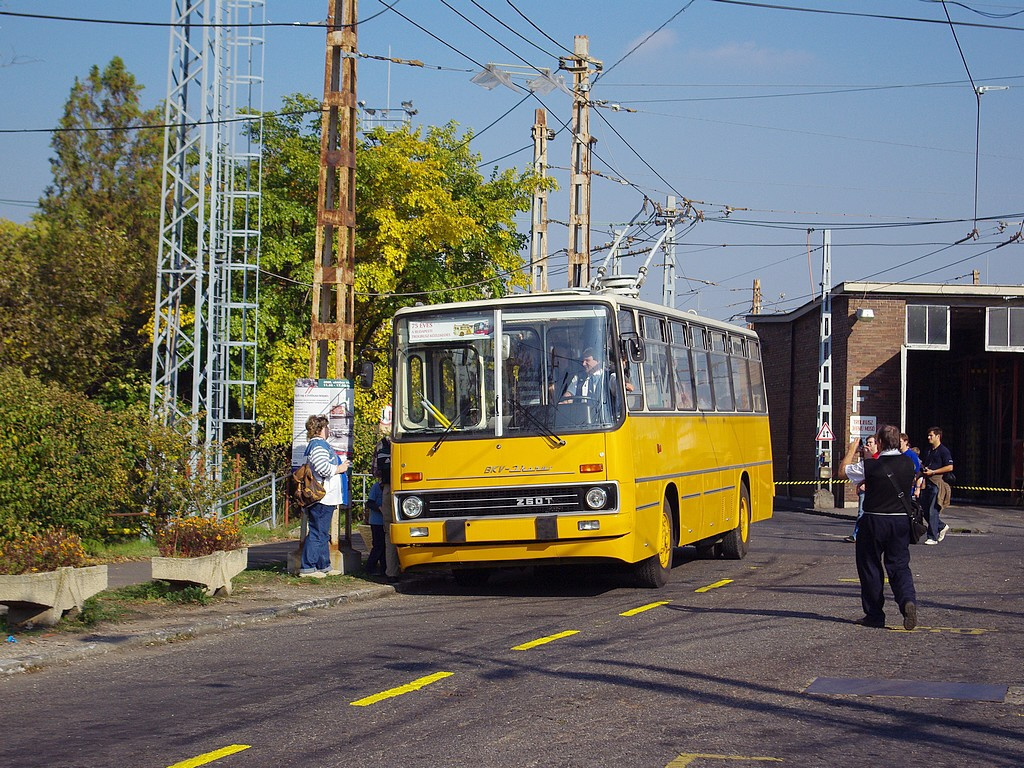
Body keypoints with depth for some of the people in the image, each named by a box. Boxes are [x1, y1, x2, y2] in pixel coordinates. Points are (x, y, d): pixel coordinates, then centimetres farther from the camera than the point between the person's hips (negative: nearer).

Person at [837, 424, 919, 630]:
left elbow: (842, 471, 1)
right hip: (901, 520, 4)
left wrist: (851, 450, 18)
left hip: (874, 521, -4)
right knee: (899, 565, 8)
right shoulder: (908, 464, 0)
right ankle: (908, 599, -19)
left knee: (870, 566, 9)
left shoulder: (870, 466, -14)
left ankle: (875, 615, 12)